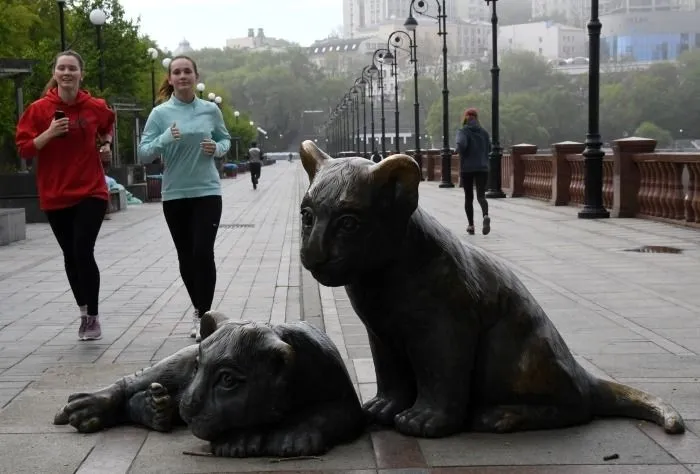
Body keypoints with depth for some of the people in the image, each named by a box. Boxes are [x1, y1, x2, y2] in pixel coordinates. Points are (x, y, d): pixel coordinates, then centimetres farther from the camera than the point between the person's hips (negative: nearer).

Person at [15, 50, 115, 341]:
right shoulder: (39, 109, -4)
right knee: (70, 255, 12)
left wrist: (106, 144, 4)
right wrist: (49, 133, -19)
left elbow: (107, 127, 23)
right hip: (55, 195, 2)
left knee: (83, 251, -15)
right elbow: (24, 149, -5)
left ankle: (93, 316, 0)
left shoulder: (96, 107, -1)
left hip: (90, 192, -1)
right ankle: (84, 312, 31)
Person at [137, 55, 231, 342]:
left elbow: (226, 139, 16)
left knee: (203, 253, -13)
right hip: (174, 195, 1)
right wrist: (166, 138, -23)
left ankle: (203, 316, -7)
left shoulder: (211, 110, 1)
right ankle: (199, 310, 26)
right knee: (186, 257, 9)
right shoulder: (160, 113, -3)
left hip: (207, 192, -1)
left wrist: (218, 148, -7)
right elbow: (143, 154, -5)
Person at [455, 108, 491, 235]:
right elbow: (489, 149, 9)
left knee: (468, 197, 11)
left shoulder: (463, 132, -5)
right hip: (482, 167, 2)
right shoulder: (484, 132, 8)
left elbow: (461, 144, -23)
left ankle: (471, 226, 14)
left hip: (467, 168, -2)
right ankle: (486, 216, -34)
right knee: (481, 196, -4)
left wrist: (461, 153, -4)